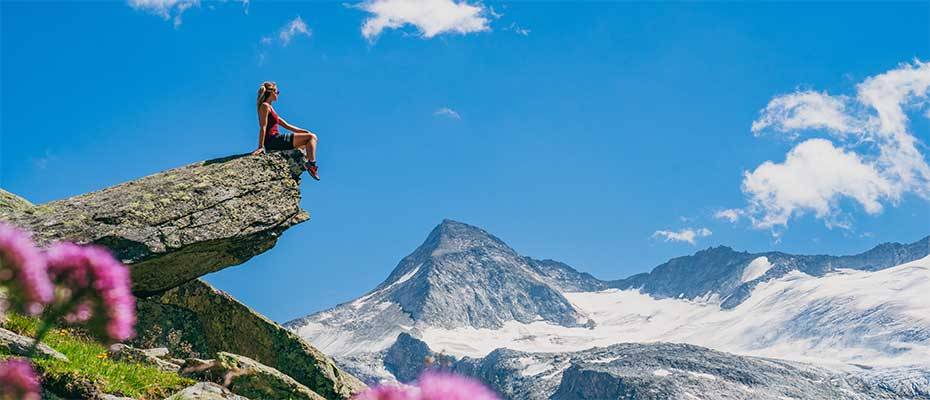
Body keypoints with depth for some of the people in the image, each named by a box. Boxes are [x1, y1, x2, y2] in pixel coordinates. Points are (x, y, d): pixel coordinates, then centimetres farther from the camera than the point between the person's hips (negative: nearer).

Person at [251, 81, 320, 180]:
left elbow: (286, 125, 23)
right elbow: (263, 127, -15)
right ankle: (312, 164, -19)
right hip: (273, 140, -10)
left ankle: (307, 162, 8)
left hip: (275, 141, 10)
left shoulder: (270, 108, 24)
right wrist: (261, 146, -22)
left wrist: (302, 131, 16)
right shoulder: (265, 106, -5)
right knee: (311, 137, -10)